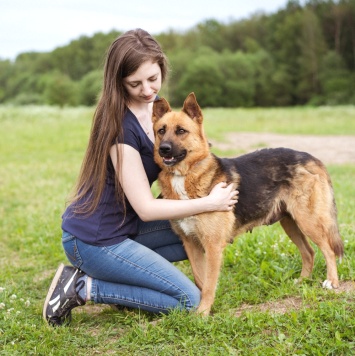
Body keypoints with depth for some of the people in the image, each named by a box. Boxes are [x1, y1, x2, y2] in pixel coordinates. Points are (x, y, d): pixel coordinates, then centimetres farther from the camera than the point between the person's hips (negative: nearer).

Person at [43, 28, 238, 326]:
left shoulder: (155, 104, 2)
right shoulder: (120, 124, -24)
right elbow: (146, 208, -21)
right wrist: (211, 202, -17)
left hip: (123, 225, 9)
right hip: (94, 240, -9)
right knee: (188, 300, -5)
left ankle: (118, 272, 10)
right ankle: (85, 288, -3)